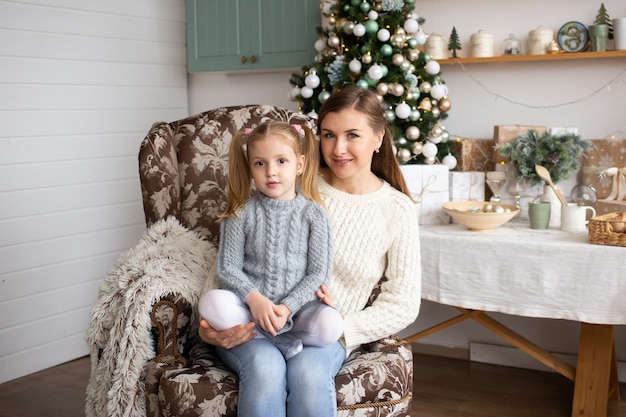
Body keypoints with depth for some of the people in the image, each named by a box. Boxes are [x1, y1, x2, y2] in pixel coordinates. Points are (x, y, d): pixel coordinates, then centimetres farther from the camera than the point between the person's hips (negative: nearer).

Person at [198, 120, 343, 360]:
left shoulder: (314, 214, 1)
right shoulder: (241, 214, 3)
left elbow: (319, 273, -3)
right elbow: (227, 267, -1)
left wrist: (287, 308, -17)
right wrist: (255, 299, -19)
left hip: (297, 306, -1)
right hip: (249, 303, 1)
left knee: (330, 324, -31)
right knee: (211, 302, -30)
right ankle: (284, 343, -20)